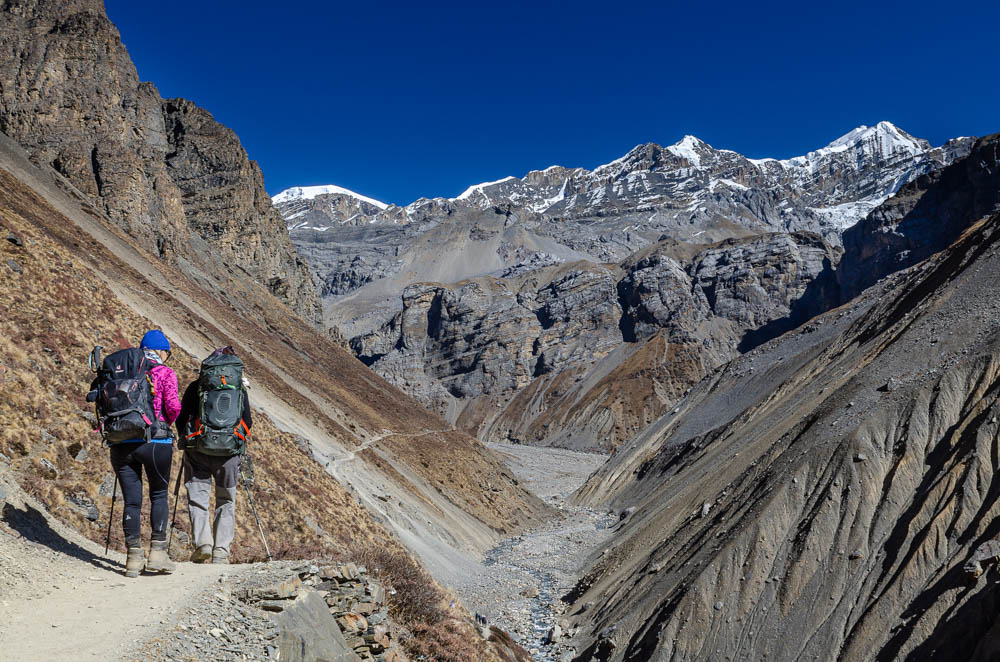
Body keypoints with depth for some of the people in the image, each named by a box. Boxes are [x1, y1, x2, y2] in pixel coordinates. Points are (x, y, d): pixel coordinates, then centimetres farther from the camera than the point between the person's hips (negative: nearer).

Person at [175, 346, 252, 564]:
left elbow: (180, 418, 7)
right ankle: (221, 551, 5)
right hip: (230, 452, 1)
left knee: (197, 498, 6)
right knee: (226, 501, 12)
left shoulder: (196, 386, 6)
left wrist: (185, 439, 25)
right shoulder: (240, 388, 9)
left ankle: (203, 543, -11)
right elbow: (248, 423, 10)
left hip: (198, 450, -1)